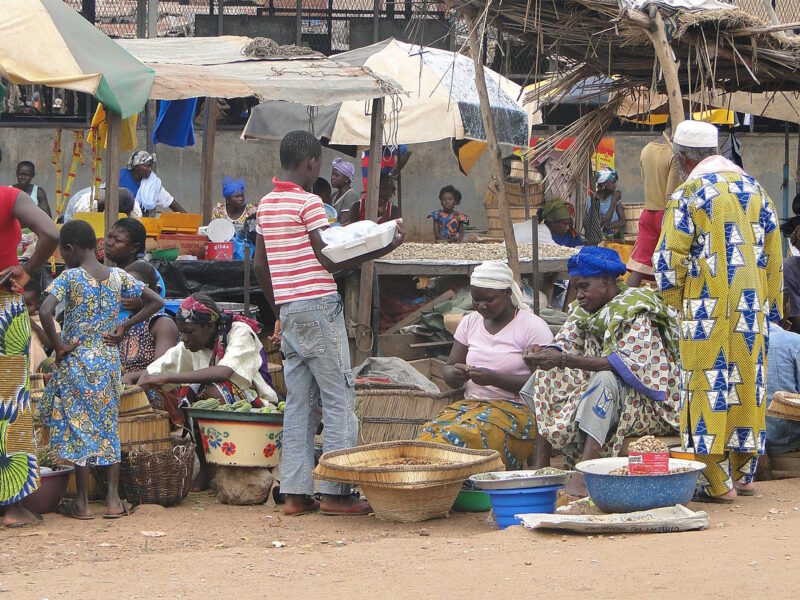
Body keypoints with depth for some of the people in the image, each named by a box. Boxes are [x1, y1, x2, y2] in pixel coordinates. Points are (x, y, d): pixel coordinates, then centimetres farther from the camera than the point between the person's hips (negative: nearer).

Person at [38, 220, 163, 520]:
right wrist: (125, 326, 6)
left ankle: (82, 503, 5)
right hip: (108, 360, 5)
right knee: (108, 426, 12)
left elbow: (46, 312, -27)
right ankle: (113, 500, 10)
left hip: (76, 360, -5)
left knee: (78, 427, 2)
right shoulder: (118, 276, 2)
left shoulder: (69, 278, -12)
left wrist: (58, 345, -14)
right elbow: (156, 301, 6)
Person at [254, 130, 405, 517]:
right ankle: (335, 491, -7)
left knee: (298, 401, 9)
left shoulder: (265, 205, 12)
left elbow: (261, 266, 16)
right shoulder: (309, 203, -11)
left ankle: (295, 492, 5)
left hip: (288, 310, 8)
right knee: (338, 399, -4)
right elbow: (328, 261, -13)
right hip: (318, 306, -8)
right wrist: (381, 250, -7)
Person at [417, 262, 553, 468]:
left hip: (517, 409, -5)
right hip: (471, 404, 5)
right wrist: (455, 373, -10)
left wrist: (494, 378, -19)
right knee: (428, 434, -27)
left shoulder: (532, 326, -2)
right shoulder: (470, 322, 15)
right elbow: (449, 373, 16)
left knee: (462, 437, -35)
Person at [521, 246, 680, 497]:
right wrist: (544, 353, -21)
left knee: (605, 379, -36)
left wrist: (563, 359, -36)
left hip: (646, 399, -8)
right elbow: (565, 343, 5)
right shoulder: (585, 308, 8)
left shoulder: (635, 310, -17)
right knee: (546, 376, -5)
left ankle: (581, 479, -48)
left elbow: (627, 363, -30)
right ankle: (540, 467, -18)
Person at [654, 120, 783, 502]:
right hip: (752, 307, 6)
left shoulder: (688, 195, -9)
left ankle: (718, 482, -4)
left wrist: (674, 303, 4)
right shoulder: (753, 188, 9)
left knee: (709, 386, -2)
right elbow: (773, 253, 11)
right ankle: (743, 475, 18)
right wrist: (771, 305, 17)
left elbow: (669, 260, -10)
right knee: (747, 384, 12)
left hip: (709, 308, -6)